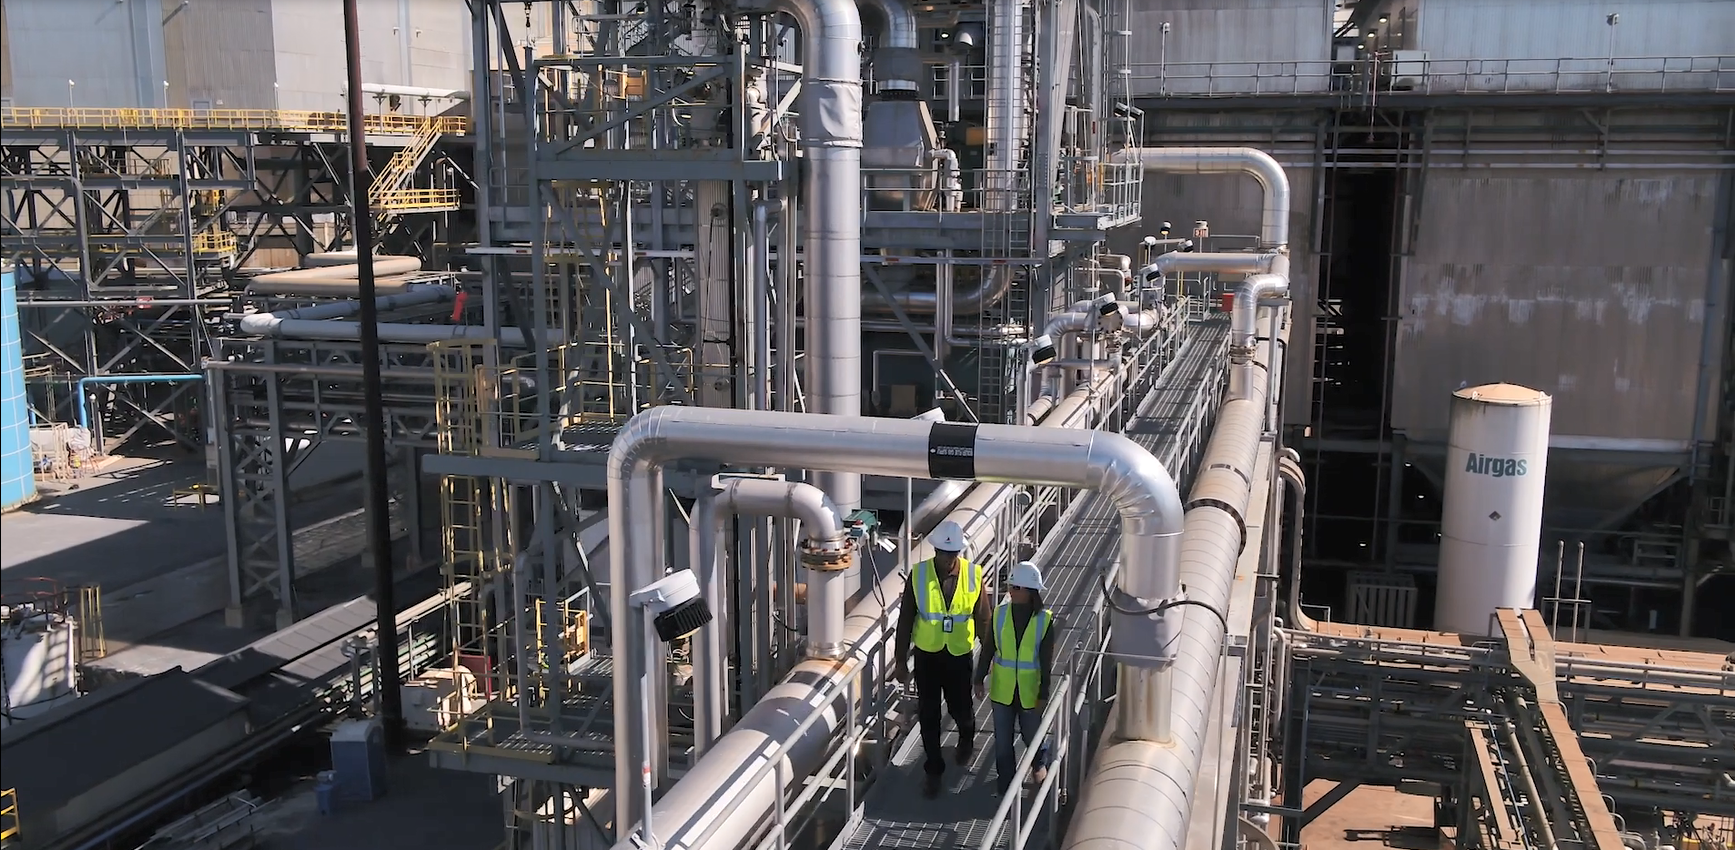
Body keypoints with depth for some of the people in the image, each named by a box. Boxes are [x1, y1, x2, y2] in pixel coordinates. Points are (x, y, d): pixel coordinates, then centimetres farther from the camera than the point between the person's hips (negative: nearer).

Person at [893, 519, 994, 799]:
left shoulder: (974, 575, -12)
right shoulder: (918, 575, -13)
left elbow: (982, 620, -2)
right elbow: (905, 621, -5)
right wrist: (901, 661, -2)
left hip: (959, 656, 0)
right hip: (927, 655, 0)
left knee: (960, 709, 14)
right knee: (928, 716, 7)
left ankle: (966, 739, 50)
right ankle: (933, 770, 26)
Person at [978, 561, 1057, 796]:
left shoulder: (1045, 620, -13)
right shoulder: (1000, 614, -8)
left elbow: (1046, 661, -9)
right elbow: (988, 649, 0)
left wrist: (1044, 693, -9)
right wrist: (980, 679, 3)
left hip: (1030, 690, -2)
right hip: (1002, 688, 2)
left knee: (1032, 734, 15)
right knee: (1003, 736, 11)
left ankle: (1039, 764, 46)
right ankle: (1005, 776, 32)